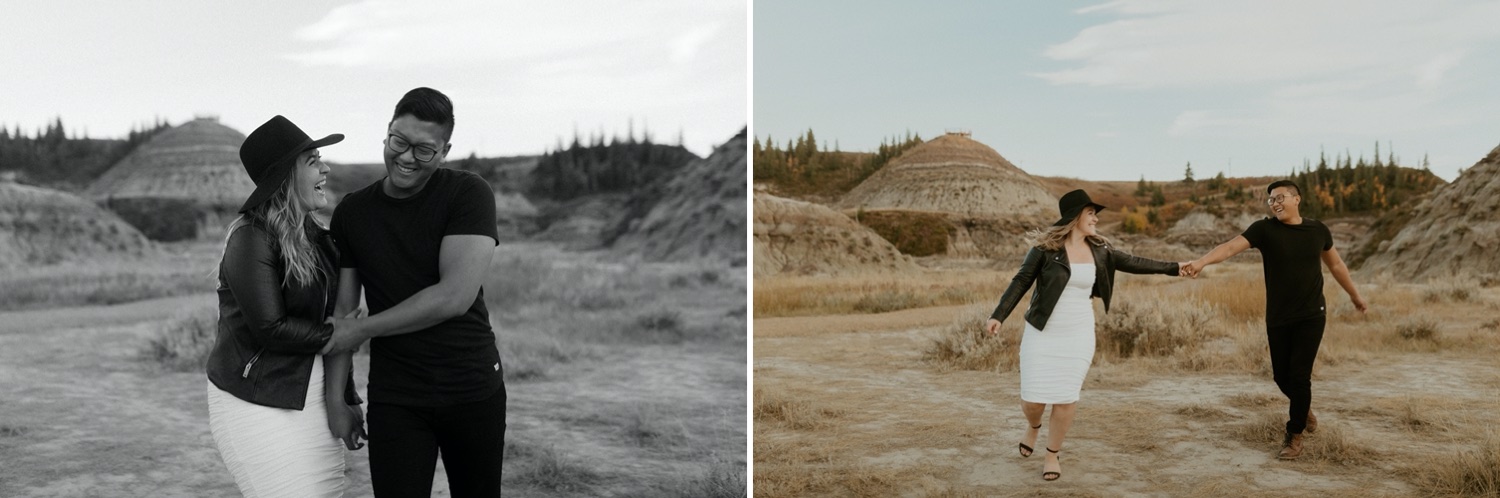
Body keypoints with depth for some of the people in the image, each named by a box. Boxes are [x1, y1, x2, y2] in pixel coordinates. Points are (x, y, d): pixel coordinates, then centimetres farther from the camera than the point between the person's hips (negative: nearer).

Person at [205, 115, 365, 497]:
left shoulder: (316, 236, 8)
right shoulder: (250, 237, -12)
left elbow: (336, 322, 0)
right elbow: (270, 328, -17)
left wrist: (337, 402, -10)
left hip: (312, 400, 6)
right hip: (256, 404, -6)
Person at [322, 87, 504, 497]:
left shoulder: (469, 194, -9)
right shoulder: (352, 212, 3)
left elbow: (455, 296, -18)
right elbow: (341, 310, 5)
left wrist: (364, 329, -12)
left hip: (475, 389, -1)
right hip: (394, 398, 2)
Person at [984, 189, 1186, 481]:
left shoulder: (1098, 250, 3)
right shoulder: (1046, 248, -10)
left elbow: (1131, 263, 14)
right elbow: (1021, 282, -8)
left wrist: (1173, 269, 18)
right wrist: (998, 316, -17)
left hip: (1078, 335, 3)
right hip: (1042, 333, -3)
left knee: (1066, 398, 0)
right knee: (1033, 399, -1)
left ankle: (1052, 454, 20)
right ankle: (1033, 426, 36)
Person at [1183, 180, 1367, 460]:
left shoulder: (1318, 230, 1)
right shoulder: (1264, 229, -7)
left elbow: (1335, 264, 17)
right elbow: (1231, 247, -23)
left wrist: (1355, 296, 26)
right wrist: (1202, 261, -41)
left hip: (1311, 316, 0)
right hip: (1277, 319, 1)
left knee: (1299, 374, -6)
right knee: (1281, 375, 9)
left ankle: (1294, 437, 10)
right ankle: (1303, 407, 42)